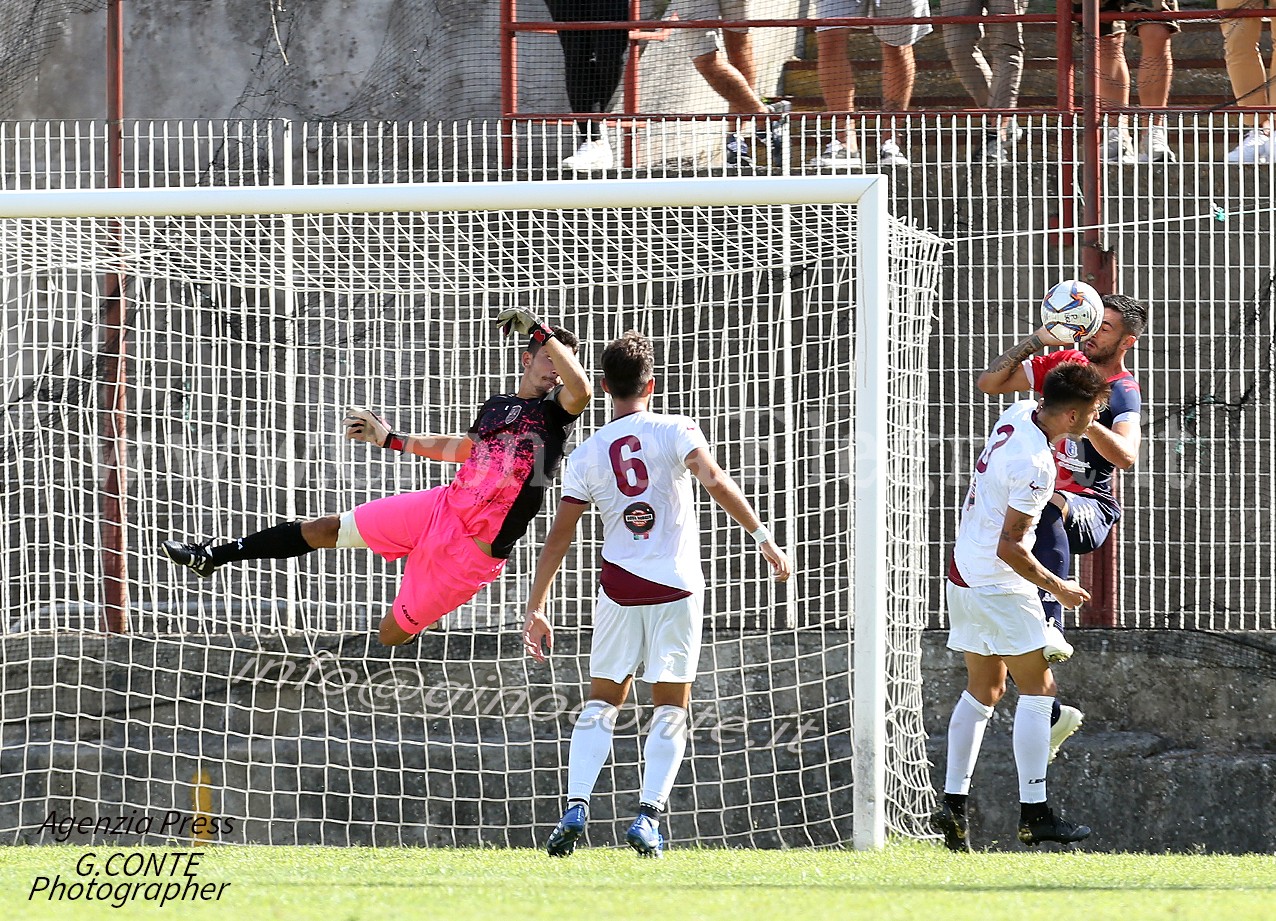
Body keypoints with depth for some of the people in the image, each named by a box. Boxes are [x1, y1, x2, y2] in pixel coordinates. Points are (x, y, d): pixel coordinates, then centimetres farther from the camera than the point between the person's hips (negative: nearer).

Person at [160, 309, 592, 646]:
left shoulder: (554, 411, -8)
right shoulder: (494, 407, 11)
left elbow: (581, 389, -32)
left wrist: (539, 330, -30)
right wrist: (391, 439, 33)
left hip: (475, 550, -6)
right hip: (440, 508, 6)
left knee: (393, 634, -5)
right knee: (325, 530, 10)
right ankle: (209, 557, 23)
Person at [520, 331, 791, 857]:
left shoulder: (586, 456, 5)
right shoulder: (674, 432, -1)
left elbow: (559, 537, 6)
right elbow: (715, 482, -17)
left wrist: (536, 608, 10)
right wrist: (762, 536, -14)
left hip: (619, 587, 2)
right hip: (677, 586, -2)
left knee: (602, 701, 11)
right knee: (671, 709, 6)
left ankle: (576, 807, -5)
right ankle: (648, 815, -5)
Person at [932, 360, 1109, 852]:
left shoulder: (1020, 412, -1)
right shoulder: (1035, 464, -25)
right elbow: (1009, 547, -24)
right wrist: (1057, 587, -11)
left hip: (962, 577, 9)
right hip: (999, 587, -9)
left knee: (982, 690, 15)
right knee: (1037, 688, -1)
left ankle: (952, 802, 10)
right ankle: (1033, 813, -2)